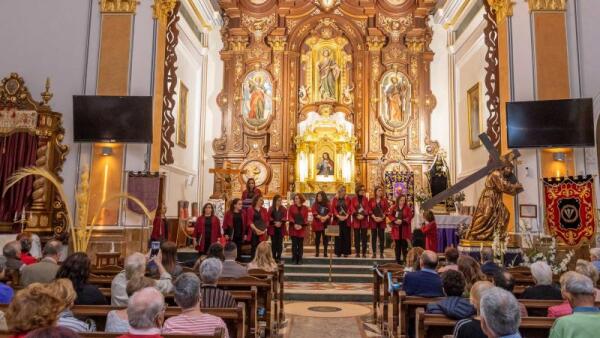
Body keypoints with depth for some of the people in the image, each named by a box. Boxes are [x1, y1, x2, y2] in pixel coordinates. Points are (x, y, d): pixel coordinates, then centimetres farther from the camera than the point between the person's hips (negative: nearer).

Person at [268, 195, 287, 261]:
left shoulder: (284, 209, 8)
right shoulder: (271, 209, 6)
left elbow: (284, 217, -2)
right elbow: (269, 217, -4)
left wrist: (280, 222, -20)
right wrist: (275, 222, -18)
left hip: (281, 228, 1)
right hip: (273, 228, -1)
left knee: (280, 243, 0)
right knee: (274, 243, 2)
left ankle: (279, 257, 5)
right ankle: (274, 257, 8)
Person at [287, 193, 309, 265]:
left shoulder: (305, 208, 6)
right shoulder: (292, 207, 5)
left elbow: (306, 218, 1)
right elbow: (290, 217, -2)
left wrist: (301, 225, -14)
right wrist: (294, 224, -16)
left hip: (301, 228, 1)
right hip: (293, 228, -1)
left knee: (300, 244, 3)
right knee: (294, 244, 0)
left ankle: (300, 259, 10)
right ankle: (294, 259, 6)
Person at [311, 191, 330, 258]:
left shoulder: (327, 204, 8)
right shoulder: (315, 204, 5)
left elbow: (330, 212, -1)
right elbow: (314, 213, -6)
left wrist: (325, 217, -18)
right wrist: (320, 217, -19)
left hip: (326, 224, 1)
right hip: (317, 223, -1)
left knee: (325, 238, 0)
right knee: (317, 238, 2)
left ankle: (325, 252, 6)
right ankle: (317, 252, 10)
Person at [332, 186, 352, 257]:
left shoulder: (348, 199, 6)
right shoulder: (335, 199, 7)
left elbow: (350, 209, 0)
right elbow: (333, 209, 0)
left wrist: (346, 216, -14)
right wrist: (338, 216, -13)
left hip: (346, 220, 0)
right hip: (337, 220, 0)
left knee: (346, 236, 0)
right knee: (338, 236, 1)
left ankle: (346, 252, 6)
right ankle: (338, 252, 6)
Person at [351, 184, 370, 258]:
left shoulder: (366, 199, 8)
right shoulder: (353, 199, 6)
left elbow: (367, 208, -1)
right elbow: (352, 208, -4)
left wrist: (363, 215, -18)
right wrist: (357, 215, -18)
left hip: (364, 220, 0)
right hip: (356, 220, 0)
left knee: (364, 237, 1)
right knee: (357, 237, 2)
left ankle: (364, 253, 5)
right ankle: (357, 252, 7)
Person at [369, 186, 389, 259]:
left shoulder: (384, 200, 7)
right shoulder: (371, 200, 5)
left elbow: (386, 210, 0)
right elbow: (369, 210, -1)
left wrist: (382, 218, -12)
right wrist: (374, 217, -13)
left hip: (382, 220, 0)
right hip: (373, 220, 0)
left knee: (382, 237, 1)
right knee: (374, 237, 2)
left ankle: (381, 253, 6)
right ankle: (374, 253, 7)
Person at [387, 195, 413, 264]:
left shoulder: (408, 208, 1)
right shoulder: (393, 207, 5)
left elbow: (410, 217, -7)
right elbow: (389, 215, 1)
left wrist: (402, 221, -19)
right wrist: (395, 221, -14)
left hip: (405, 228, -1)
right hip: (396, 228, 1)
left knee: (404, 244, -2)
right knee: (397, 244, 5)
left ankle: (405, 259, 6)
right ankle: (398, 260, 13)